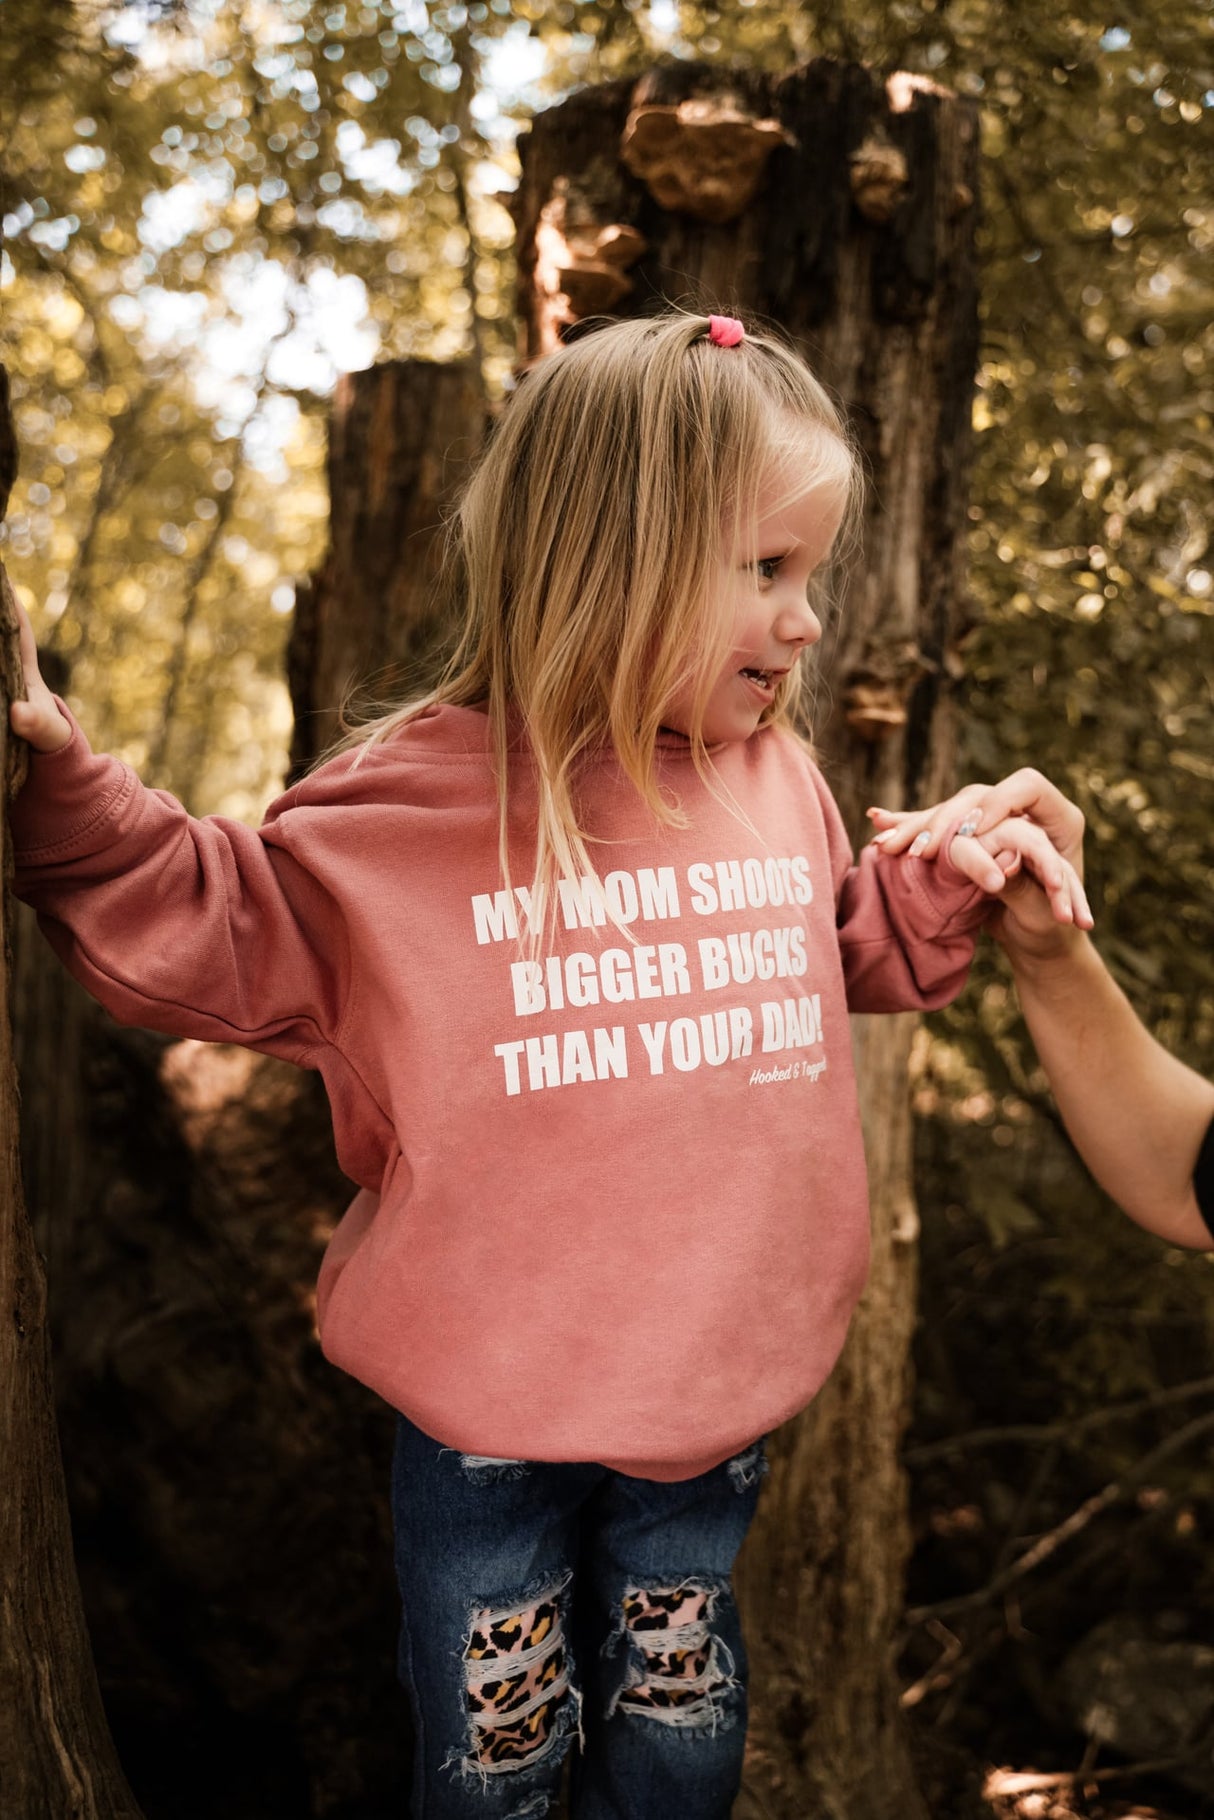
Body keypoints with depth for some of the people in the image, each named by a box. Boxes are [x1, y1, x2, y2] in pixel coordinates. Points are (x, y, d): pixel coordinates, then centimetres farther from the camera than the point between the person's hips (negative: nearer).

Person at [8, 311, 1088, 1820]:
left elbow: (855, 947, 19)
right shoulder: (416, 798, -13)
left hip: (715, 1403, 4)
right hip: (491, 1407, -3)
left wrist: (951, 885, 2)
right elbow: (209, 931, -7)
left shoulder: (778, 783, 1)